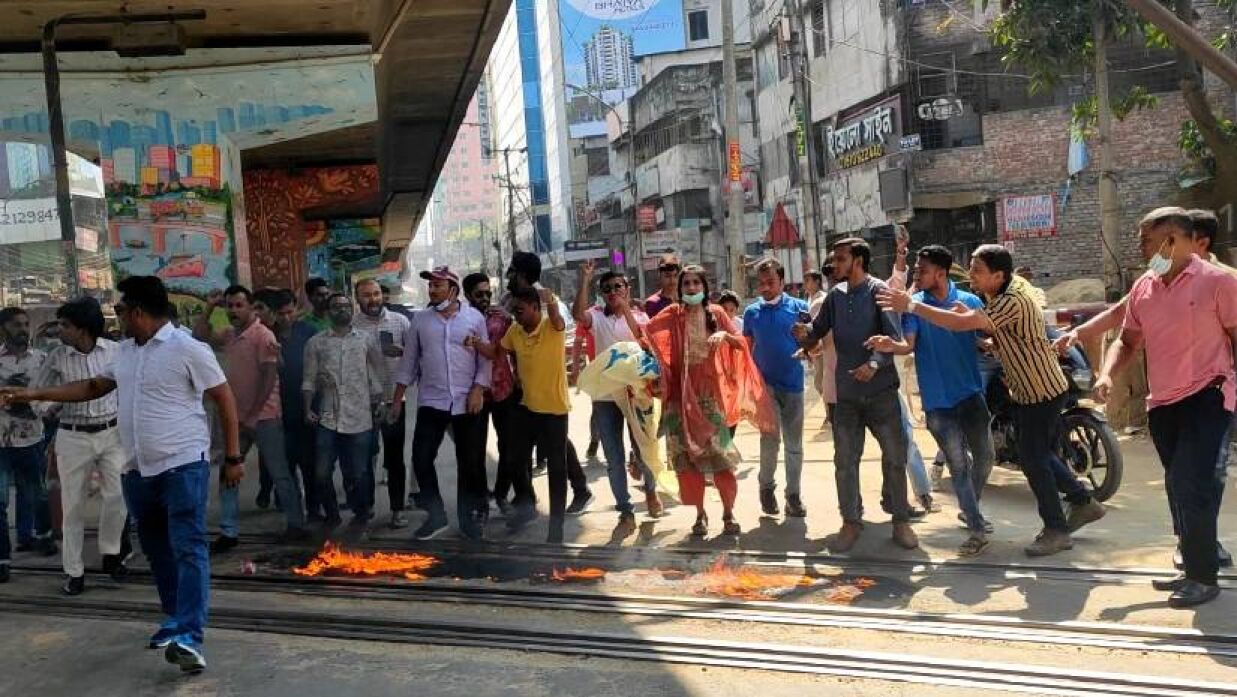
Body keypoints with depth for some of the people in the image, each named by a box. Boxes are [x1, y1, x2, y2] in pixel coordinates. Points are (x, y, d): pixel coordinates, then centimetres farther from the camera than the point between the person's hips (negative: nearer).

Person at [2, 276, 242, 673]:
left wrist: (233, 457, -11)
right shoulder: (124, 351, 12)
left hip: (183, 465, -8)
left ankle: (189, 638, -17)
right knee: (157, 550, 15)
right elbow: (94, 387, 27)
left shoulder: (187, 349, -12)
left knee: (188, 548, -12)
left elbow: (225, 399, -9)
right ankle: (176, 620, 29)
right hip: (139, 470, 8)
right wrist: (35, 395, 22)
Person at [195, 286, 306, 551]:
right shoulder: (228, 335, 9)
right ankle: (228, 532, 16)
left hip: (263, 417, -8)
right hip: (236, 417, 8)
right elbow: (199, 336, 20)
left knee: (279, 474, 1)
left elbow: (270, 376, -18)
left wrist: (254, 413, -17)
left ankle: (296, 525, 12)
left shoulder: (263, 335, -13)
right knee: (227, 474, 9)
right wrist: (209, 308, 6)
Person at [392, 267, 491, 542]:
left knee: (471, 463, 5)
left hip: (467, 402, -1)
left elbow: (485, 358, 1)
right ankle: (436, 515, 14)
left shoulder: (474, 317, 0)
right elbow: (409, 361, 9)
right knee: (421, 459, -2)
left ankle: (470, 518, 19)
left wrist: (478, 390, -11)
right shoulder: (420, 320, 5)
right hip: (431, 402, 2)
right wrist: (397, 399, 7)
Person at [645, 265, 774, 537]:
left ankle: (729, 513, 6)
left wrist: (724, 335, -14)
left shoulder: (716, 312, 6)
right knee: (687, 456, 2)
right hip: (682, 393, 0)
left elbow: (741, 344, 4)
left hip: (710, 390, 0)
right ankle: (700, 514, 14)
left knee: (720, 453, -6)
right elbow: (643, 331, -5)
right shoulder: (673, 314, 4)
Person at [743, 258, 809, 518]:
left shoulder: (798, 307, -1)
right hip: (764, 383, 0)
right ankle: (766, 486, 14)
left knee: (794, 444, 7)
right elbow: (747, 349, 10)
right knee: (770, 438, -7)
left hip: (793, 383, 0)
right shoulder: (752, 312, 4)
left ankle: (793, 494, 18)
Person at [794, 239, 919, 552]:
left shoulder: (879, 291, -6)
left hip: (881, 390, -4)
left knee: (895, 457, 3)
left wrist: (875, 363, -31)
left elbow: (894, 336, -14)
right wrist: (805, 334, -13)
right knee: (845, 461, 7)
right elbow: (818, 332, 11)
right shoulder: (835, 296, 8)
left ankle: (900, 520, 16)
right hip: (846, 393, 4)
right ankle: (851, 521, 18)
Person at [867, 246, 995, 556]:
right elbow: (909, 344, -15)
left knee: (984, 457, 13)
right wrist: (892, 346, -37)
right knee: (958, 464, -2)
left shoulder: (970, 301, 0)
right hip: (938, 399, -2)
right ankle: (977, 529, 6)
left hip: (971, 393, 2)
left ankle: (970, 510, 38)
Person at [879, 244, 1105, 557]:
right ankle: (1084, 502, 34)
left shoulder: (1013, 301, -27)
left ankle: (1056, 530, 5)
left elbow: (960, 324, -36)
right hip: (1025, 392, 10)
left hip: (1044, 392, -10)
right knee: (1038, 454, 18)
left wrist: (911, 306, -34)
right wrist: (970, 315, -7)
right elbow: (997, 337, 11)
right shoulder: (1000, 298, 5)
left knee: (1032, 458, -6)